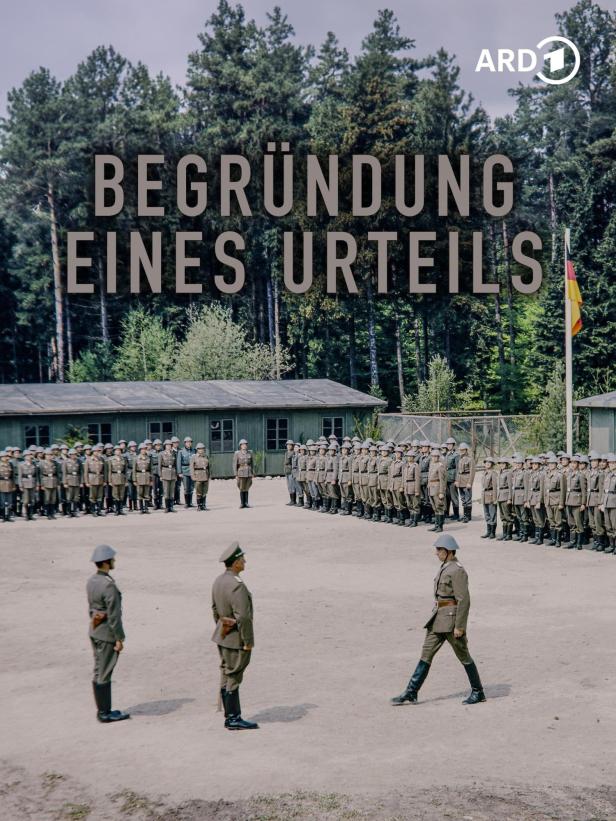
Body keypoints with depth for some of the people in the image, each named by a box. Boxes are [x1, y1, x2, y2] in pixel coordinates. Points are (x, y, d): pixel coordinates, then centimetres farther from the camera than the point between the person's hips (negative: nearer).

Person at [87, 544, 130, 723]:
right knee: (103, 674, -1)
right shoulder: (109, 585, -23)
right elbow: (114, 615, -21)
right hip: (107, 634, -9)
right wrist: (119, 639, -15)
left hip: (94, 632, 9)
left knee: (99, 671, 15)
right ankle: (104, 713, 7)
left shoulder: (91, 581, 5)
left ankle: (103, 710, 23)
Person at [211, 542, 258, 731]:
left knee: (227, 676, 14)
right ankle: (233, 719, 6)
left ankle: (232, 716, 22)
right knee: (233, 678, -1)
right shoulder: (237, 586, -24)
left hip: (222, 636, 9)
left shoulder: (218, 581, 5)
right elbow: (243, 617, -25)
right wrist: (248, 641, -18)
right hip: (236, 639, -9)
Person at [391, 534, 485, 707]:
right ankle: (411, 693, 5)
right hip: (438, 618, 9)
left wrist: (459, 626, -21)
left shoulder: (458, 571, -16)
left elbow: (463, 600, -19)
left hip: (452, 618, -9)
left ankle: (478, 692, 17)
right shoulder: (445, 567, 13)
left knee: (463, 656, 3)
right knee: (426, 653, 5)